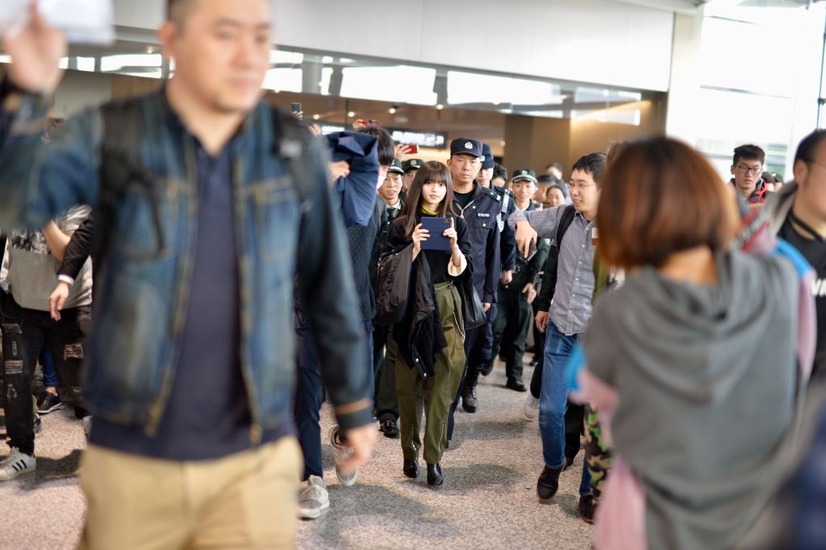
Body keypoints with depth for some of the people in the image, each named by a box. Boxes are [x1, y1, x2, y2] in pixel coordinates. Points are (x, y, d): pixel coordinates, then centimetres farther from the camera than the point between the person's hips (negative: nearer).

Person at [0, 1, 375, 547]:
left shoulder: (295, 150, -2)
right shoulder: (110, 136, -5)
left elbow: (330, 287, 6)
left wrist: (355, 404, 13)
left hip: (255, 460, 0)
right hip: (131, 459, 0)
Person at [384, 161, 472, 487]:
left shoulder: (457, 224, 9)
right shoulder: (402, 225, 4)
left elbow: (462, 271, 5)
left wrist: (454, 245, -11)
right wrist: (414, 246, -14)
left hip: (445, 307, 1)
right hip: (411, 308, -1)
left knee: (441, 384, -5)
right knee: (408, 383, 2)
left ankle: (434, 457, -1)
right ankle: (410, 452, 15)